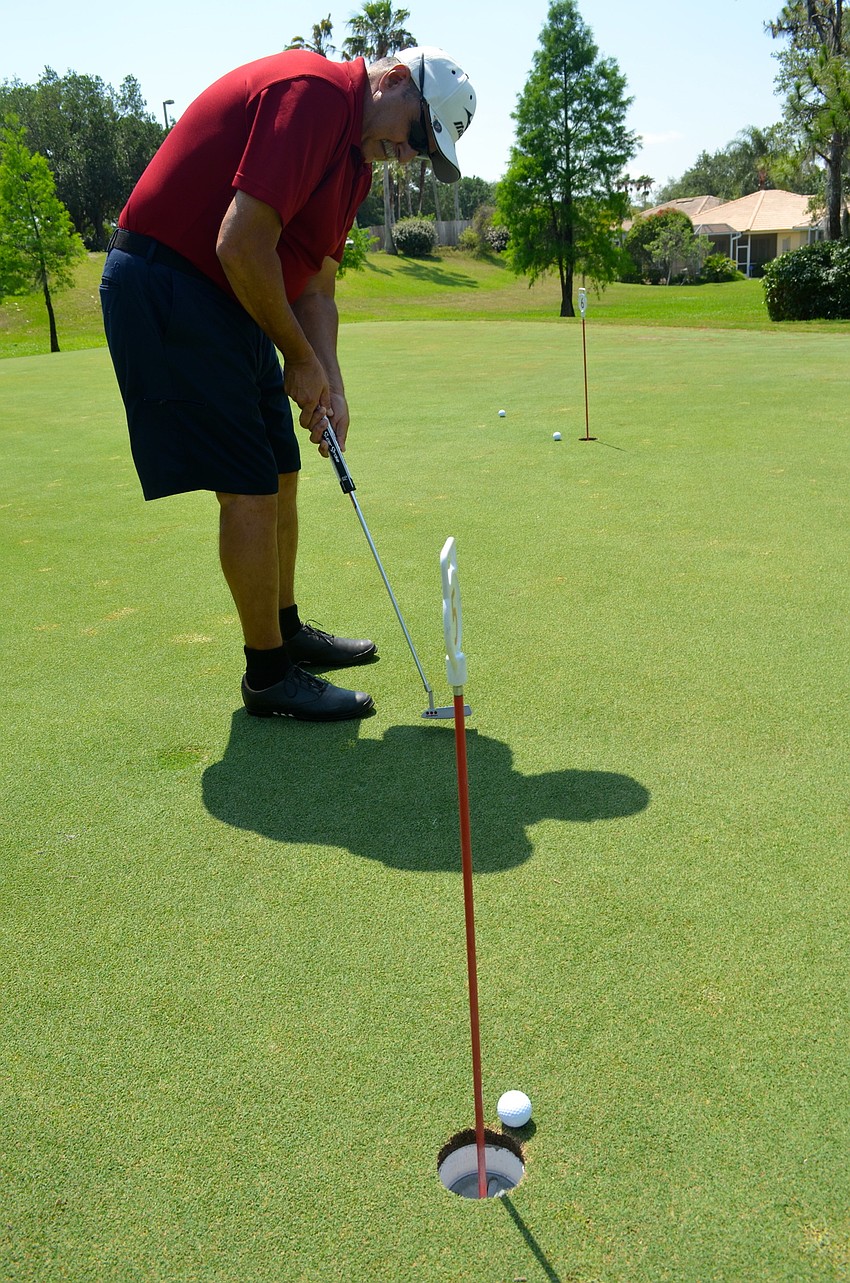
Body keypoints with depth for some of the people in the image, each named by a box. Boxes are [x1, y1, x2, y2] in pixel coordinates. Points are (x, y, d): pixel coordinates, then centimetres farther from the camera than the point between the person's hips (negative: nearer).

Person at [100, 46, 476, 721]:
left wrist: (331, 388, 2)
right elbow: (241, 243, -25)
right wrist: (301, 360, -13)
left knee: (280, 475, 14)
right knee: (249, 486, -9)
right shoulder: (312, 91, -18)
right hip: (164, 287, -10)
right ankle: (269, 674, 3)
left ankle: (285, 631, 29)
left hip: (232, 301, 10)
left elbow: (316, 284, 15)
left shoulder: (358, 157, 14)